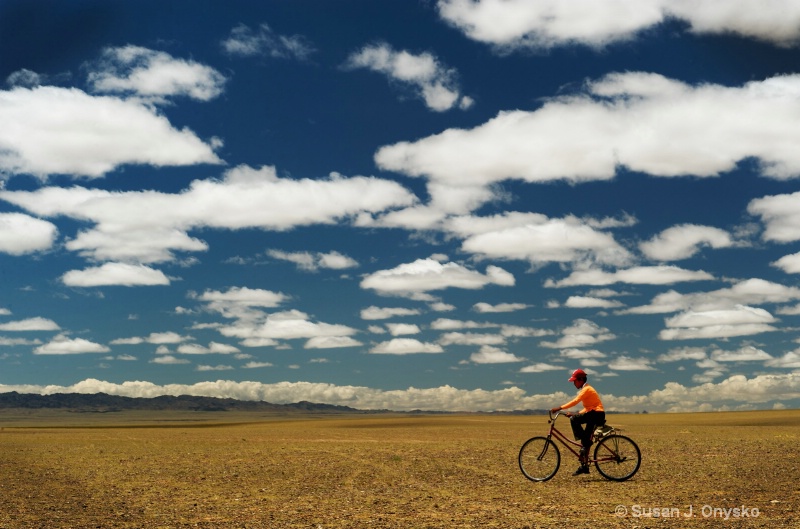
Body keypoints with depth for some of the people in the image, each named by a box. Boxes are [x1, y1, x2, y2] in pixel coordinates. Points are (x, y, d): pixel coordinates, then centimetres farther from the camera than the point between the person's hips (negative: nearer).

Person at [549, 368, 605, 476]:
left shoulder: (587, 389, -11)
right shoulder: (584, 390, 19)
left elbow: (575, 401, -24)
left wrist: (560, 408, -28)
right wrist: (575, 414, 8)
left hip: (597, 414, -10)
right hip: (594, 415, 10)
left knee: (573, 419, -23)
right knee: (585, 440, 7)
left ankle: (584, 446, -16)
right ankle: (584, 466, 11)